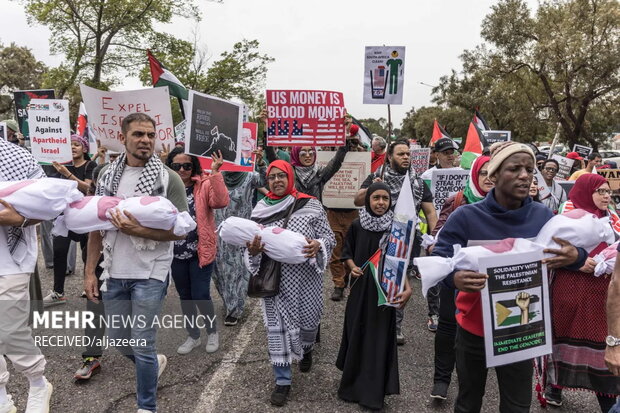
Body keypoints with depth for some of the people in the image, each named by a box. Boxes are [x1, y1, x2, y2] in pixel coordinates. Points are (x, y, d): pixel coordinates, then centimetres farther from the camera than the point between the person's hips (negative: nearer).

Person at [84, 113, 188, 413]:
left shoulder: (169, 179, -9)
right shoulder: (107, 175, 4)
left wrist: (137, 230, -23)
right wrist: (90, 271, 5)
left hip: (150, 275, -5)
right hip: (114, 273, 5)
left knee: (142, 345, 2)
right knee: (117, 338, 18)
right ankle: (154, 362, 48)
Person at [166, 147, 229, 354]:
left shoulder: (204, 185, -8)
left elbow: (221, 202, -26)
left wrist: (215, 173, -31)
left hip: (201, 252, -4)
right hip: (176, 254, 4)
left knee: (200, 296, 0)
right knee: (185, 296, 16)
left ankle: (212, 331, 28)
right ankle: (193, 335, 36)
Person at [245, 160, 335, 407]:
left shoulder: (311, 205, -5)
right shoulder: (260, 210, 1)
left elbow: (328, 237, -2)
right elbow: (252, 248, 6)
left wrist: (318, 245, -23)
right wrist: (253, 250, -16)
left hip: (305, 277, -1)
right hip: (274, 279, 1)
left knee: (308, 321, 13)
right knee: (276, 327, 5)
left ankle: (306, 349, 50)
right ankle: (282, 381, 22)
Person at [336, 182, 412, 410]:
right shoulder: (357, 225, -3)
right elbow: (347, 253, 9)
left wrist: (407, 287, -19)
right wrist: (352, 267, -10)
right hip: (360, 287, 1)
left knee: (379, 336, 4)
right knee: (356, 334, 9)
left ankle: (373, 391, 19)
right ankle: (352, 384, 29)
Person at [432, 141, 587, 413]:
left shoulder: (543, 216, -7)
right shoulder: (466, 217, -16)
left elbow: (570, 252, 2)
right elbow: (437, 259, -14)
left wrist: (575, 256, -23)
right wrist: (454, 278, -36)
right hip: (474, 328, -2)